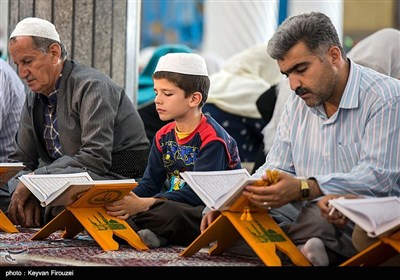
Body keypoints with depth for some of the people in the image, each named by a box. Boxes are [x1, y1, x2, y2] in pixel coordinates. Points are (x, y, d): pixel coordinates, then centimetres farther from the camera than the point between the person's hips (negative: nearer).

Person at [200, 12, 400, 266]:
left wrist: (303, 188, -34)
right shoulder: (297, 103, 16)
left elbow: (378, 177, -22)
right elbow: (275, 169, 17)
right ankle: (300, 250, -31)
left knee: (320, 214, -39)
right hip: (307, 213, 7)